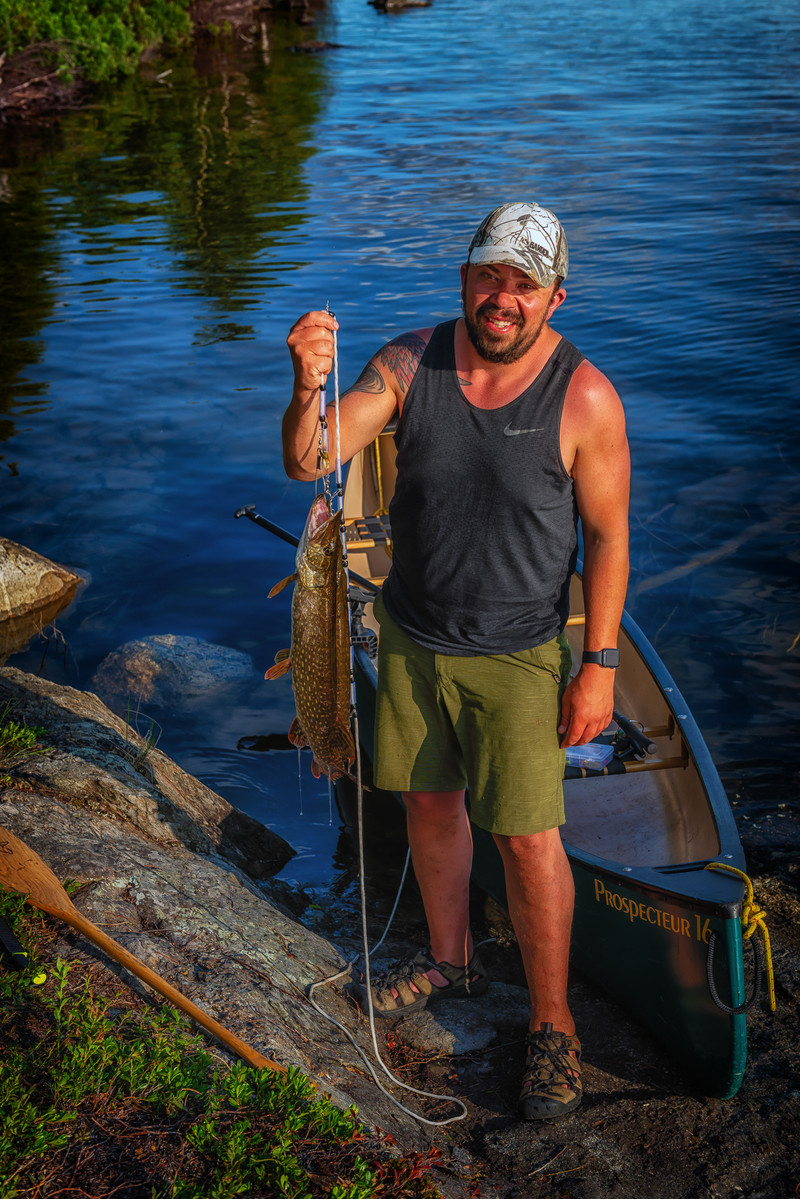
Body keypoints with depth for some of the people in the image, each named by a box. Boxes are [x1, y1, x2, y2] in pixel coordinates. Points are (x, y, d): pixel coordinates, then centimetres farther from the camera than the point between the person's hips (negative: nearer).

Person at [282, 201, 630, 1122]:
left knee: (528, 839, 0)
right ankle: (451, 960, 43)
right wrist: (308, 391, -41)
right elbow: (307, 463, -19)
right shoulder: (409, 363, -10)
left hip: (516, 656, -4)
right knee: (430, 802, 19)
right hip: (412, 636, 4)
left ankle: (551, 1022, 21)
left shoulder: (583, 397, -17)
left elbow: (608, 535, -9)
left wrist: (599, 665, -10)